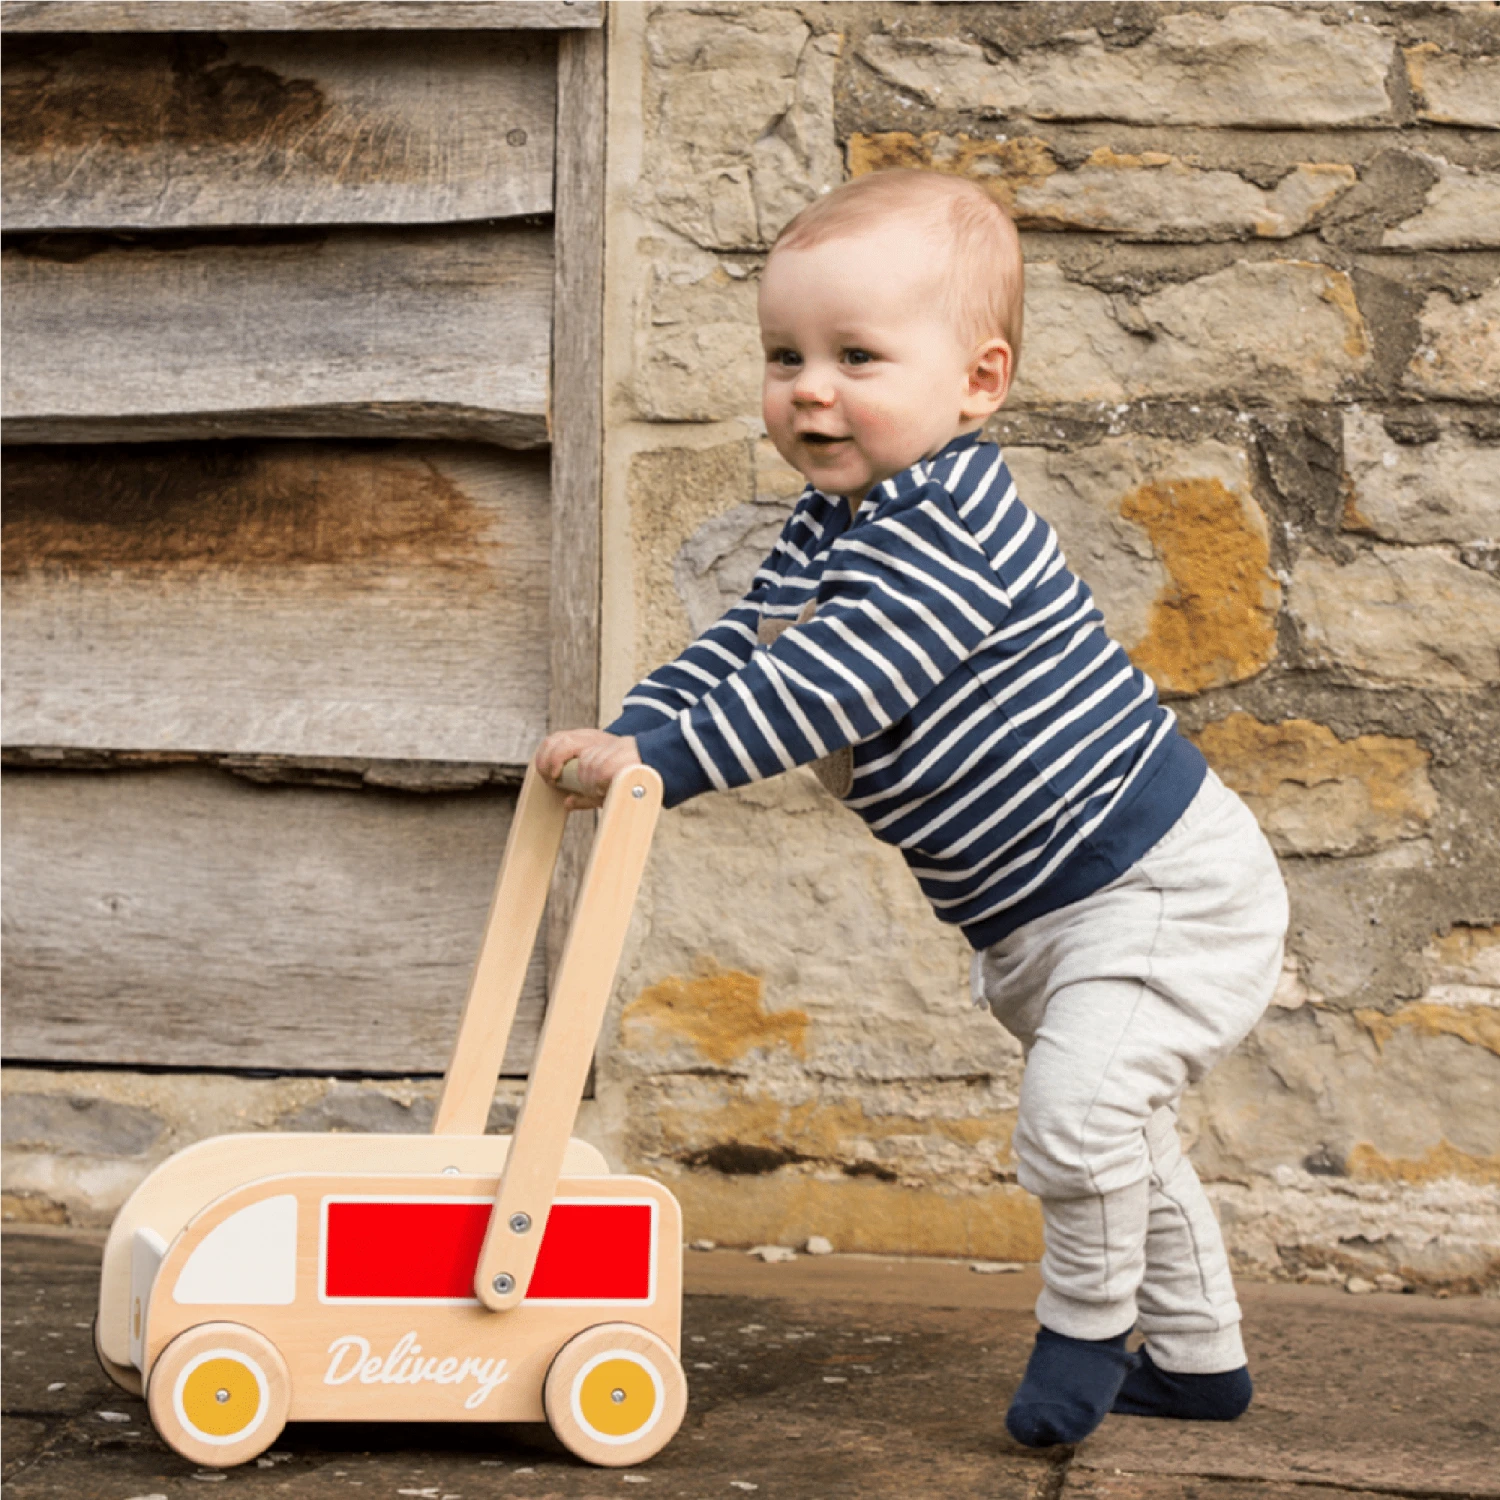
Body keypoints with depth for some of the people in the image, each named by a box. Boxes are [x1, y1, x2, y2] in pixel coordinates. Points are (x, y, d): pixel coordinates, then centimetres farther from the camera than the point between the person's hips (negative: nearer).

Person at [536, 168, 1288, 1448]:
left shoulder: (945, 527, -26)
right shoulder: (828, 527, 6)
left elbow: (825, 687, -33)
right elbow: (741, 650, 10)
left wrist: (658, 758, -30)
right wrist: (621, 733, -6)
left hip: (1159, 886, -11)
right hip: (1044, 920, 11)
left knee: (1078, 1107, -25)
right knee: (1119, 1137, 22)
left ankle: (1088, 1325, -1)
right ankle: (1197, 1355, 37)